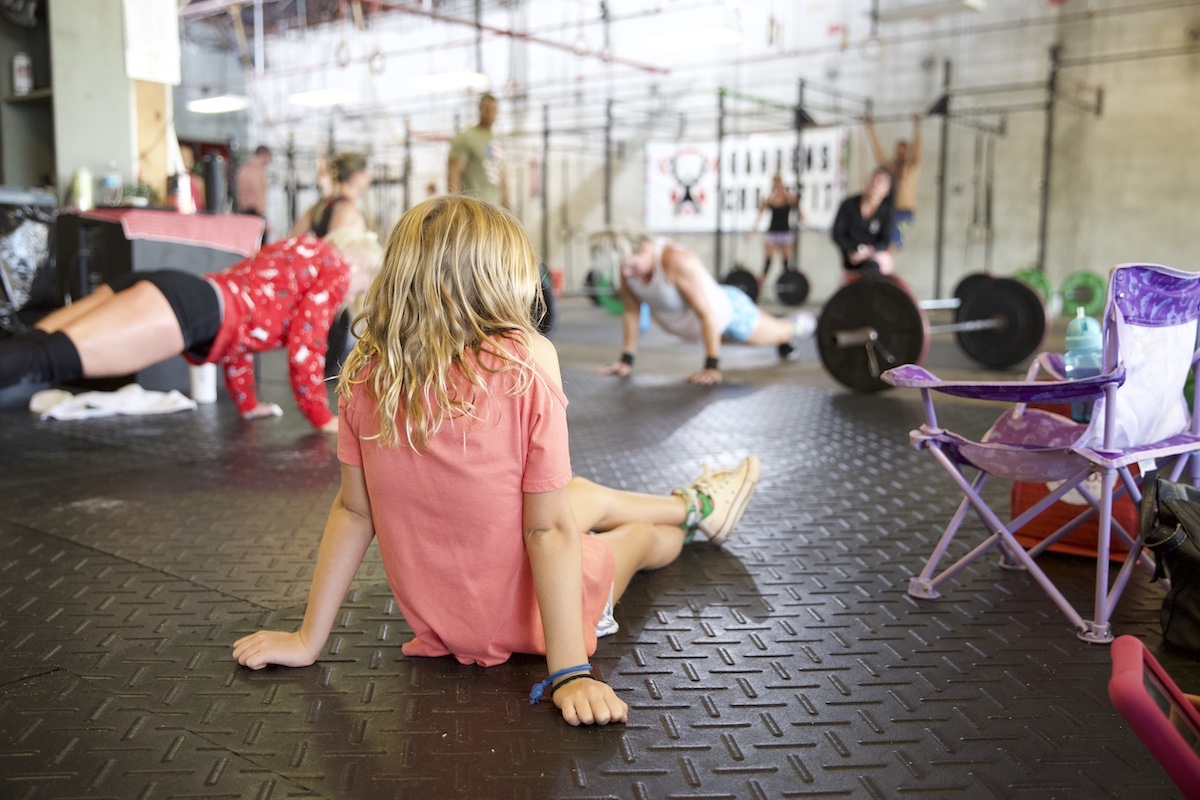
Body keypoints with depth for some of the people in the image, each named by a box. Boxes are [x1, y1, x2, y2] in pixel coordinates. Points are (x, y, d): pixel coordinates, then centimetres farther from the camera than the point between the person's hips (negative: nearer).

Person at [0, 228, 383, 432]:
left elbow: (238, 324, 41)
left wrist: (248, 404, 46)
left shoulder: (293, 252, 38)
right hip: (190, 306, -8)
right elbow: (305, 348, 6)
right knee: (48, 357, -28)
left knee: (33, 348, -11)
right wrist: (322, 419, 17)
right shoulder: (334, 268, 13)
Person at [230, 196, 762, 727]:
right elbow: (548, 529, -25)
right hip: (521, 621, -5)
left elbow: (353, 510, -8)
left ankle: (695, 505, 59)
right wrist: (569, 673, -19)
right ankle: (697, 510, 63)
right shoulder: (526, 367, -27)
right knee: (643, 532, 28)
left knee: (591, 496, 30)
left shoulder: (364, 379, -14)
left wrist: (309, 639, 2)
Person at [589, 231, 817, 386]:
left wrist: (712, 367, -36)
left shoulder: (678, 261, -41)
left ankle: (802, 322, 54)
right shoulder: (628, 262, -21)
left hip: (727, 312, -6)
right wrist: (627, 360, -10)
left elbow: (707, 313, -38)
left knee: (779, 331, 24)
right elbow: (631, 310, -9)